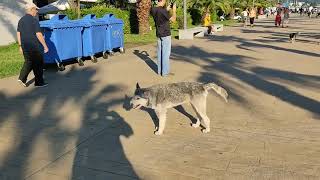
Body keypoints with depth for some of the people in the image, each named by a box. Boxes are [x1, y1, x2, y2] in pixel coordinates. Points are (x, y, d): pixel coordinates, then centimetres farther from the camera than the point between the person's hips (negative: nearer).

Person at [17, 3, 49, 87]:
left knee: (28, 62, 21)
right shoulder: (34, 20, -14)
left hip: (25, 46, 7)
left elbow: (18, 34, 13)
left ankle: (22, 78, 12)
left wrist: (20, 45, 20)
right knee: (38, 64, 5)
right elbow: (39, 35, -18)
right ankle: (39, 82, 13)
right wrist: (45, 46, -12)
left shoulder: (21, 20, 9)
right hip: (33, 47, -7)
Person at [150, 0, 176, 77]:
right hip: (166, 34, -8)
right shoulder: (162, 10, -21)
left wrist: (167, 10, 19)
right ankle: (165, 72, 4)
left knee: (160, 52, 13)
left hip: (159, 34, 8)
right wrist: (174, 10, 1)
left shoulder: (153, 10, 2)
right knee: (166, 53, -1)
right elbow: (173, 19, -12)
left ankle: (160, 70, 19)